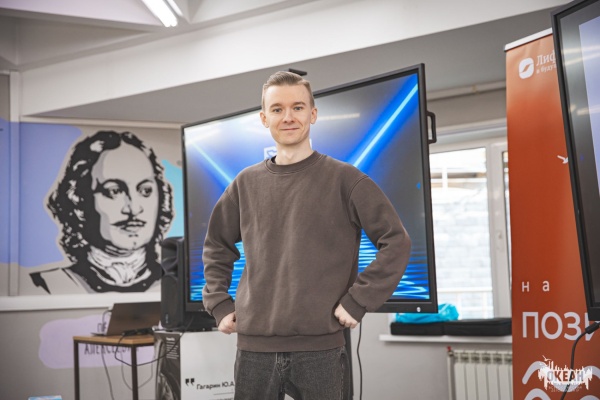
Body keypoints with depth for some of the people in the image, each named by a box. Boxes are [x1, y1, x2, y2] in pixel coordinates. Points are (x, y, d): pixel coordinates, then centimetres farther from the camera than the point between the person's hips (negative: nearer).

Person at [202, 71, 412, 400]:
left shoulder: (343, 179, -2)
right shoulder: (246, 183, 8)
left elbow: (396, 242, -5)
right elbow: (216, 247, 19)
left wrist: (357, 302, -9)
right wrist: (219, 305, 9)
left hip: (320, 347, -3)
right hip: (254, 346, 3)